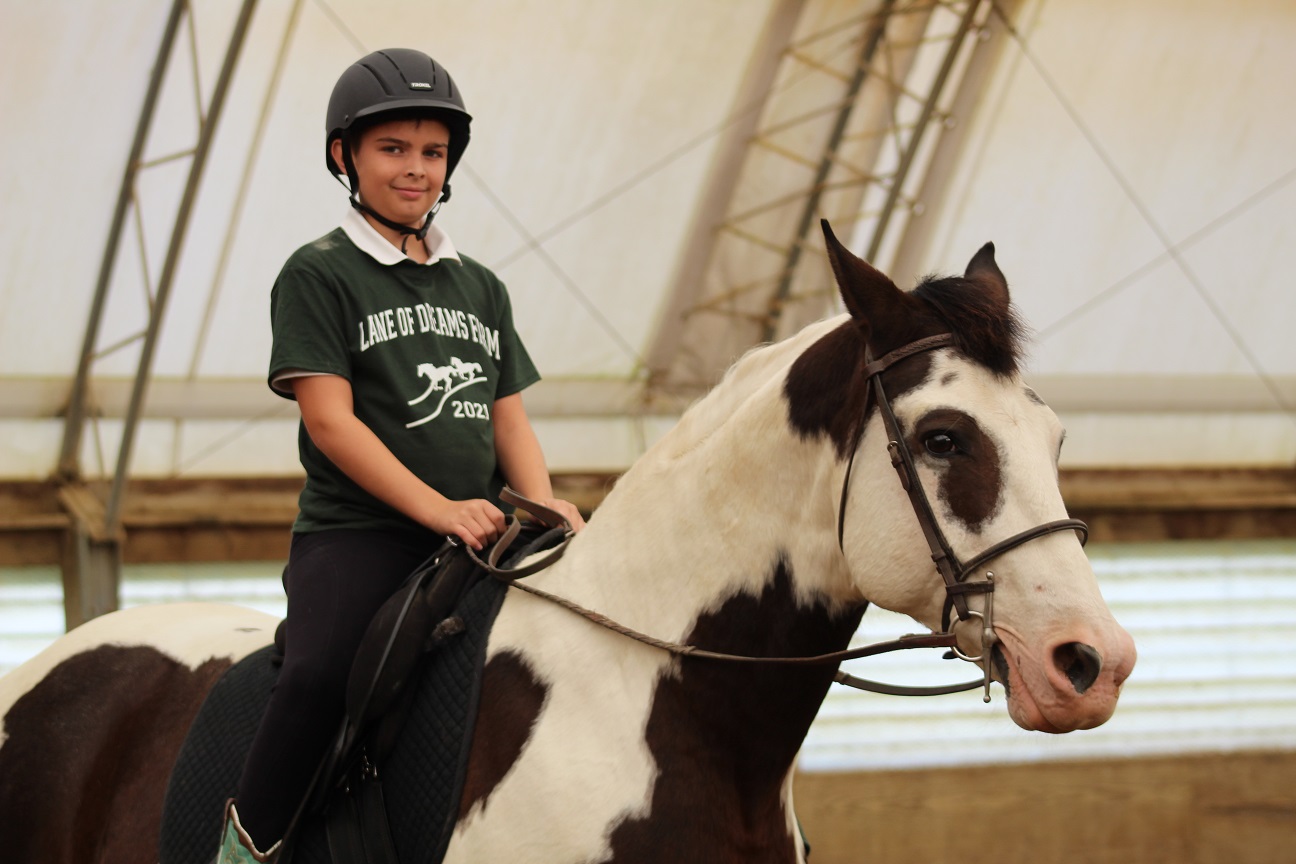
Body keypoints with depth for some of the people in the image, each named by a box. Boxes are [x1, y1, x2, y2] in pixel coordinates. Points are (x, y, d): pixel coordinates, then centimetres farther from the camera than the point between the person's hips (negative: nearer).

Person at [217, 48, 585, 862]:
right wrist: (435, 507, -18)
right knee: (321, 674, -33)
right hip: (357, 534, -6)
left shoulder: (481, 288, 20)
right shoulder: (319, 275, 2)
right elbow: (330, 420, -8)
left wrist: (541, 502, -5)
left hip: (474, 536, 6)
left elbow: (509, 420, 17)